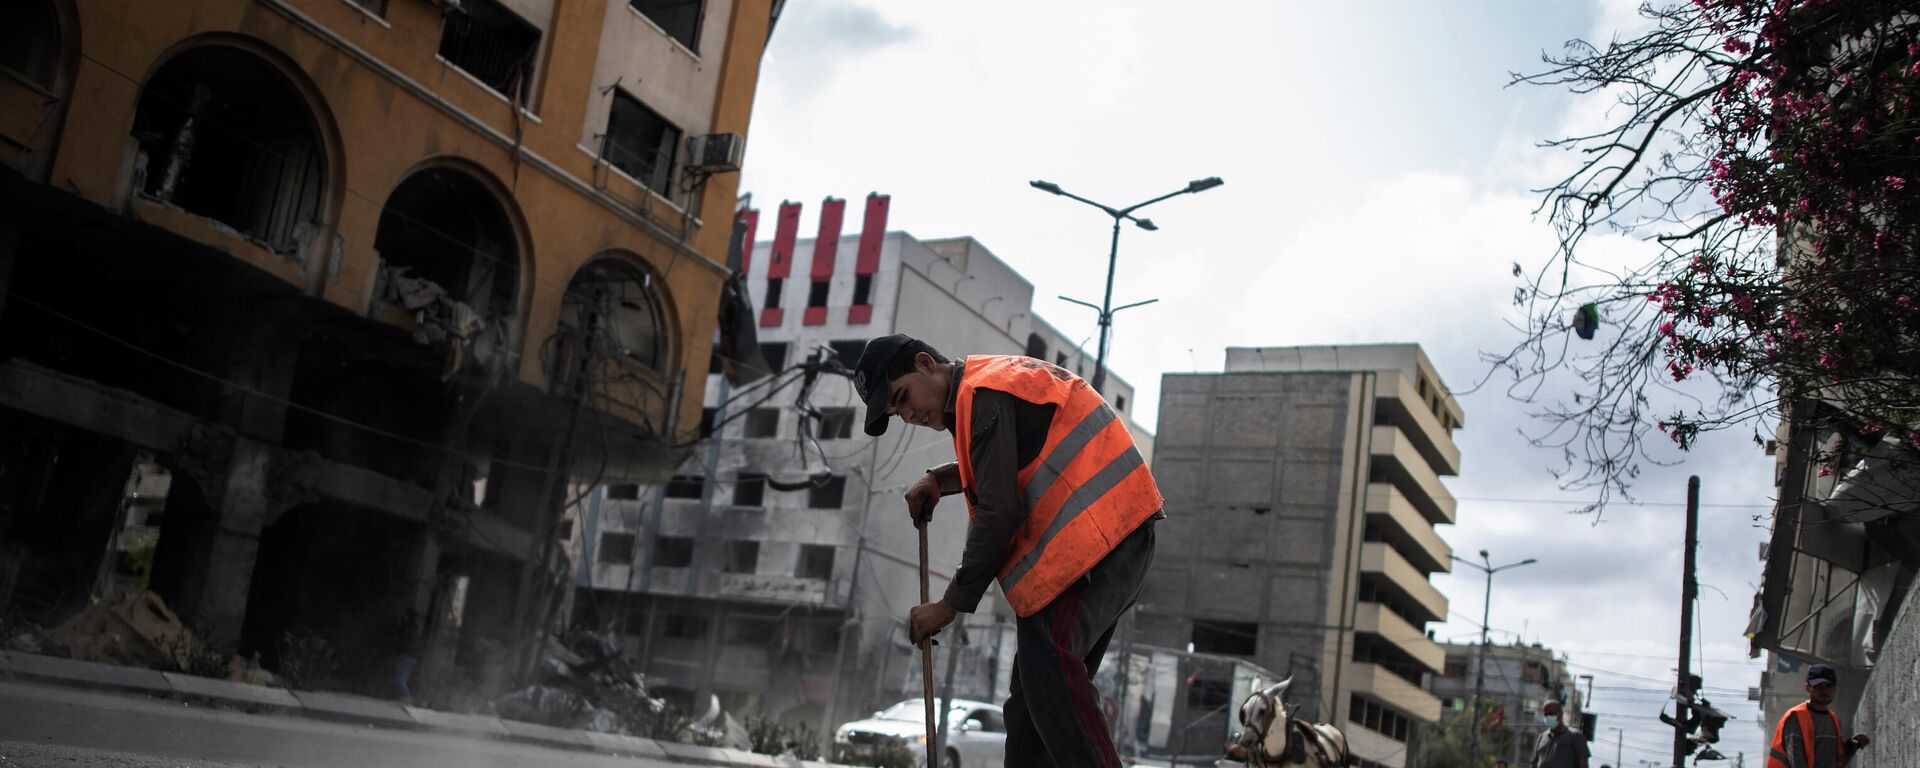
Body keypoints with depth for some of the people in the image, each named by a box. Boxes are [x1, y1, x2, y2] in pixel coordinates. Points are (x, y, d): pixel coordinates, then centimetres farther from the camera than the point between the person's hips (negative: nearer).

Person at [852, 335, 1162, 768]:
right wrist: (938, 480, 22)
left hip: (1096, 533, -11)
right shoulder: (1000, 376, 21)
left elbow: (998, 514, -17)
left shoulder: (984, 396, -11)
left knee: (1047, 665, -20)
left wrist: (950, 605, -10)